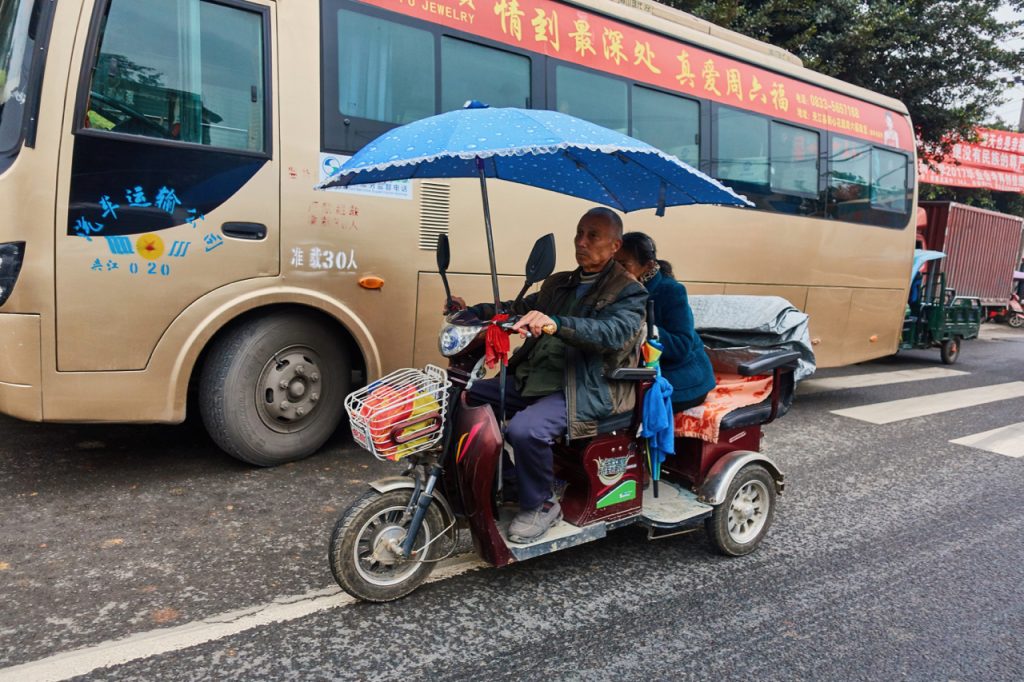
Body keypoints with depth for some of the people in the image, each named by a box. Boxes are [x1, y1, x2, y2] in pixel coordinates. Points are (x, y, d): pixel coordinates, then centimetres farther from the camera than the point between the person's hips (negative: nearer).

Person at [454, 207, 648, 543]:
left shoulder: (628, 293, -4)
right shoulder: (559, 283, 21)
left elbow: (612, 333, -23)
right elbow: (520, 308, 24)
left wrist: (556, 324, -40)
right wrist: (473, 311, 7)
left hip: (589, 389, -8)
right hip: (536, 376, 8)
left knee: (525, 429, -32)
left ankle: (541, 505, -5)